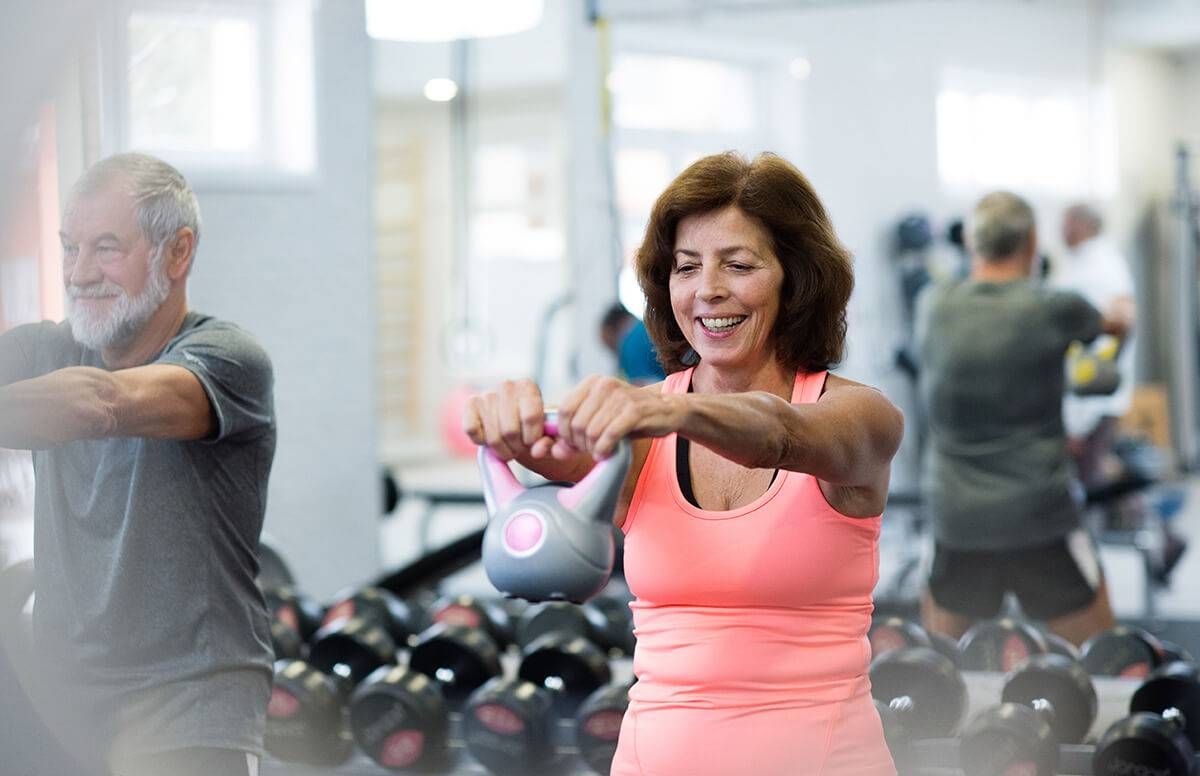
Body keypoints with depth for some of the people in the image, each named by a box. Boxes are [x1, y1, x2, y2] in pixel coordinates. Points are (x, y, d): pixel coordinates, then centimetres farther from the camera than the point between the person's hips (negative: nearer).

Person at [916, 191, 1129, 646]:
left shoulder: (933, 306, 2)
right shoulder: (1053, 309, -7)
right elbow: (1112, 327, 18)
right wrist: (1119, 321, 45)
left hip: (953, 516, 3)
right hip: (1039, 516, -3)